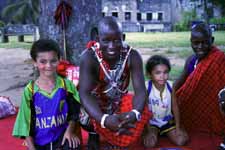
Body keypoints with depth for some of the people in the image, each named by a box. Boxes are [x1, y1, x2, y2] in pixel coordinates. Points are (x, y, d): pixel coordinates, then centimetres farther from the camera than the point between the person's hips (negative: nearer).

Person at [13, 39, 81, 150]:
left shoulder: (66, 85, -6)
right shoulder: (30, 90, -9)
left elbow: (74, 112, 5)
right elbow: (26, 121, -5)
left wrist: (69, 130, -7)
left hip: (62, 136, 0)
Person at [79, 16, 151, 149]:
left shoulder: (132, 56, -21)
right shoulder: (89, 57, -27)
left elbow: (140, 90, -27)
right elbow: (84, 93, -35)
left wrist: (135, 113, -51)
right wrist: (104, 119, -55)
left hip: (120, 101, 2)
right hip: (96, 105, -2)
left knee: (142, 112, -24)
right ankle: (94, 135, 8)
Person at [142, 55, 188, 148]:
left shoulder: (171, 86, -14)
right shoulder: (146, 88, -24)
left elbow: (175, 107, -3)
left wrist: (178, 127, -3)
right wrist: (149, 130, -16)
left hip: (167, 120, 3)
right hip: (151, 122, -3)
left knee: (182, 140, -9)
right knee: (150, 143, -23)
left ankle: (165, 132, 18)